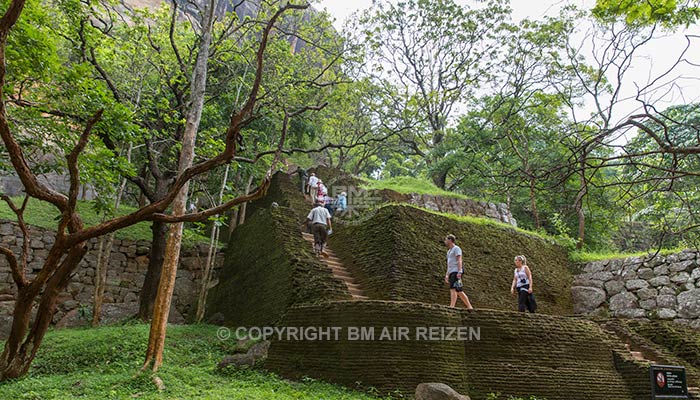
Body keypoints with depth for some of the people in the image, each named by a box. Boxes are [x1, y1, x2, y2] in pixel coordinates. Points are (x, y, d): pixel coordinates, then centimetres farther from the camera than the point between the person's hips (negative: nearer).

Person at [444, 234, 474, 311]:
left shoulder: (456, 248, -1)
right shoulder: (449, 251, 25)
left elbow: (459, 260, -12)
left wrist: (459, 272, -23)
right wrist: (447, 275, 19)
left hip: (456, 272, -9)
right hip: (451, 273, 9)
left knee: (453, 289, -20)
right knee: (459, 291, 6)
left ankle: (452, 306, -30)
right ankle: (469, 307, 10)